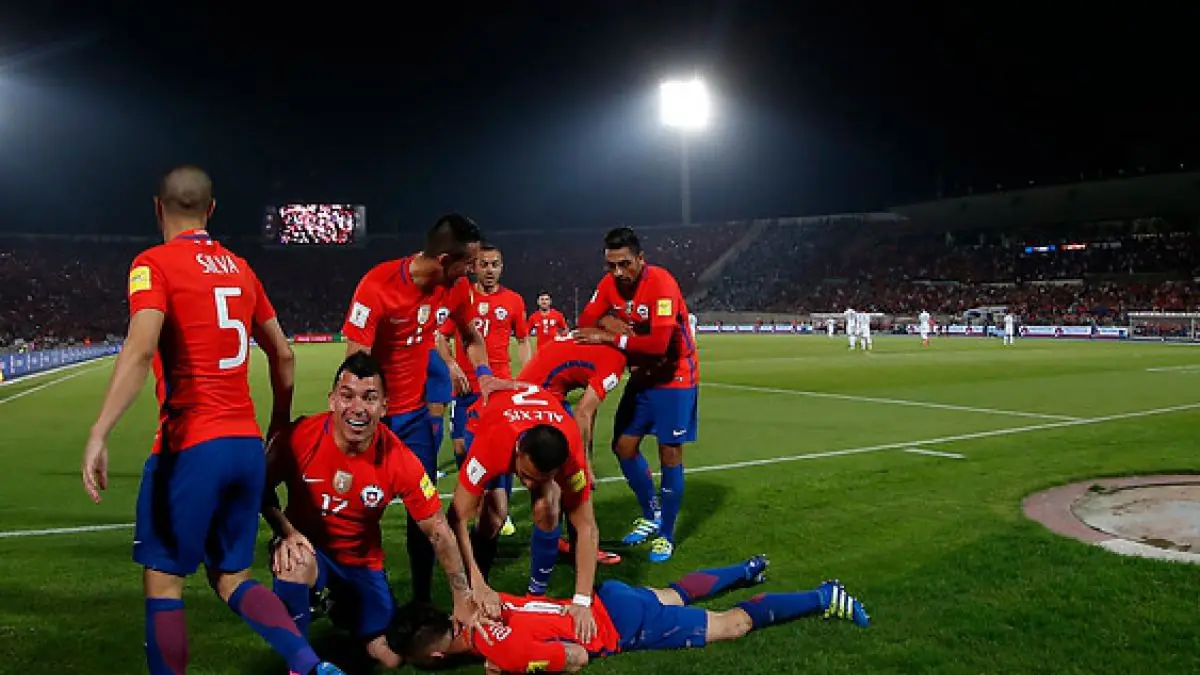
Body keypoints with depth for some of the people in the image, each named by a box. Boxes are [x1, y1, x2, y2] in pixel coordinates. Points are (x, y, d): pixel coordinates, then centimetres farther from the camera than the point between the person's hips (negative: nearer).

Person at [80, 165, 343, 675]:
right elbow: (282, 355, 18)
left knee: (162, 581, 8)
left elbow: (141, 350, -20)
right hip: (247, 445, 6)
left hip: (191, 446, -6)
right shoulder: (240, 268, 14)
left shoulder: (154, 264, -4)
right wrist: (279, 426, 28)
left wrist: (99, 435, -22)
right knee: (230, 578, 17)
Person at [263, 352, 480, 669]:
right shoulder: (299, 436, -25)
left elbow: (438, 531, -13)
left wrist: (462, 598, -13)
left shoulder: (400, 460, -23)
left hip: (363, 561, 2)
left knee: (391, 658, 3)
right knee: (295, 562, -38)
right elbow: (262, 487, -7)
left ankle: (342, 608, 35)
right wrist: (285, 531, -25)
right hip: (307, 547, -2)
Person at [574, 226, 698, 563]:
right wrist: (608, 321, -22)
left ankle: (666, 536, 12)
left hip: (675, 378, -7)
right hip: (642, 376, 7)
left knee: (670, 455, -3)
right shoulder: (609, 283, -6)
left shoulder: (661, 282, -28)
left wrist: (611, 338, -31)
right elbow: (586, 321, -2)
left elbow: (658, 343, -36)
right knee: (624, 446, 8)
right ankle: (652, 516, 28)